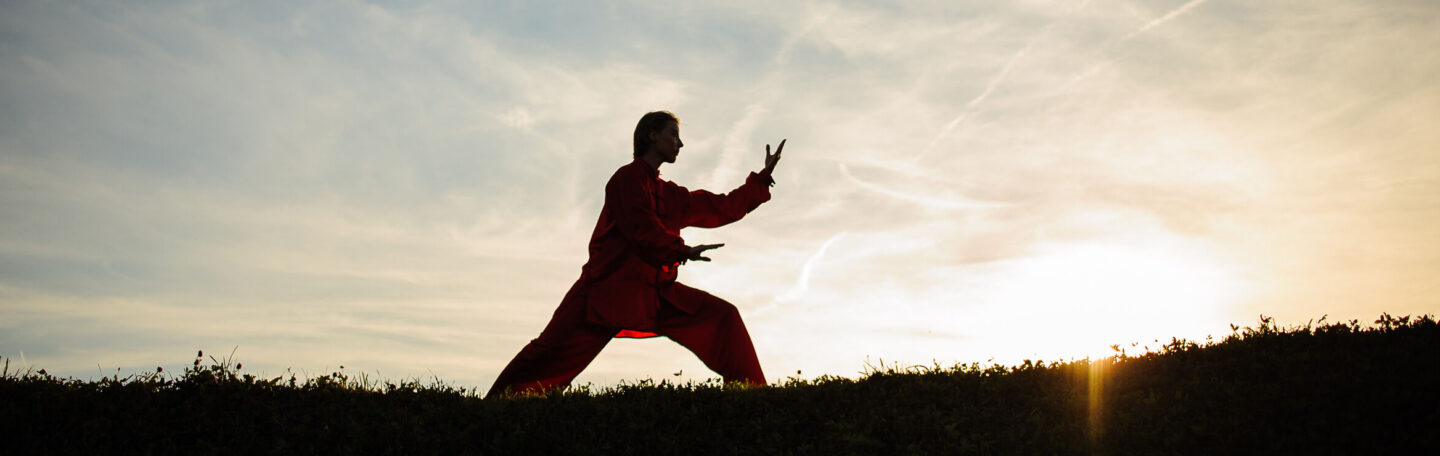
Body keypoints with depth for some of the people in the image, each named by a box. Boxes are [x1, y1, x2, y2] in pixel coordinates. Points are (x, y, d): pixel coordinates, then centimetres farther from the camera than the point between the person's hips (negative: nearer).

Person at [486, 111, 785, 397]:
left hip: (654, 294, 7)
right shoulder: (628, 177, -1)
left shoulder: (672, 195, 23)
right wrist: (682, 251, -17)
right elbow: (640, 228, -13)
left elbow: (723, 208, 26)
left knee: (723, 317, -7)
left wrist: (764, 177, 25)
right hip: (609, 288, -7)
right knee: (554, 352, -16)